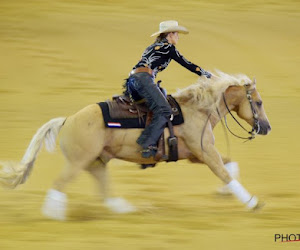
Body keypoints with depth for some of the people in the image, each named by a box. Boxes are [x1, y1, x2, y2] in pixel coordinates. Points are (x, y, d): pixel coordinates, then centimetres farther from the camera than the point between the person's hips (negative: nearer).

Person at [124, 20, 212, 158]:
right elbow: (187, 65, 4)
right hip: (143, 78, -10)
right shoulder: (168, 47, 5)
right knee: (164, 110, -21)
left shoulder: (153, 47, 30)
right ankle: (148, 144, -35)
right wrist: (208, 75, 12)